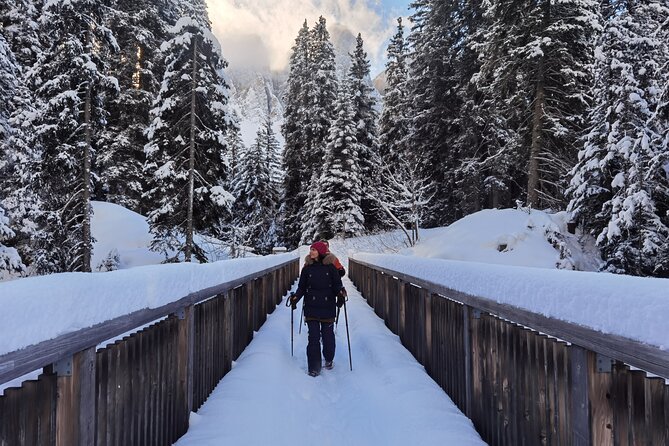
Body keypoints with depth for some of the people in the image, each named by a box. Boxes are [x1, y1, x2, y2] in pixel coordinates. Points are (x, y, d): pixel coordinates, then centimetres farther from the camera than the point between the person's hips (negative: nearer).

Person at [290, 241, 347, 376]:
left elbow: (337, 284, 1)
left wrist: (341, 294, -18)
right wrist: (295, 298, -8)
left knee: (328, 335, 5)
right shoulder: (307, 268, 5)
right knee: (313, 337, -2)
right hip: (311, 308, 1)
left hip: (328, 308, -1)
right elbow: (302, 287, 7)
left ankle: (329, 359, 32)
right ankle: (314, 367, 8)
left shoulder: (330, 267, -1)